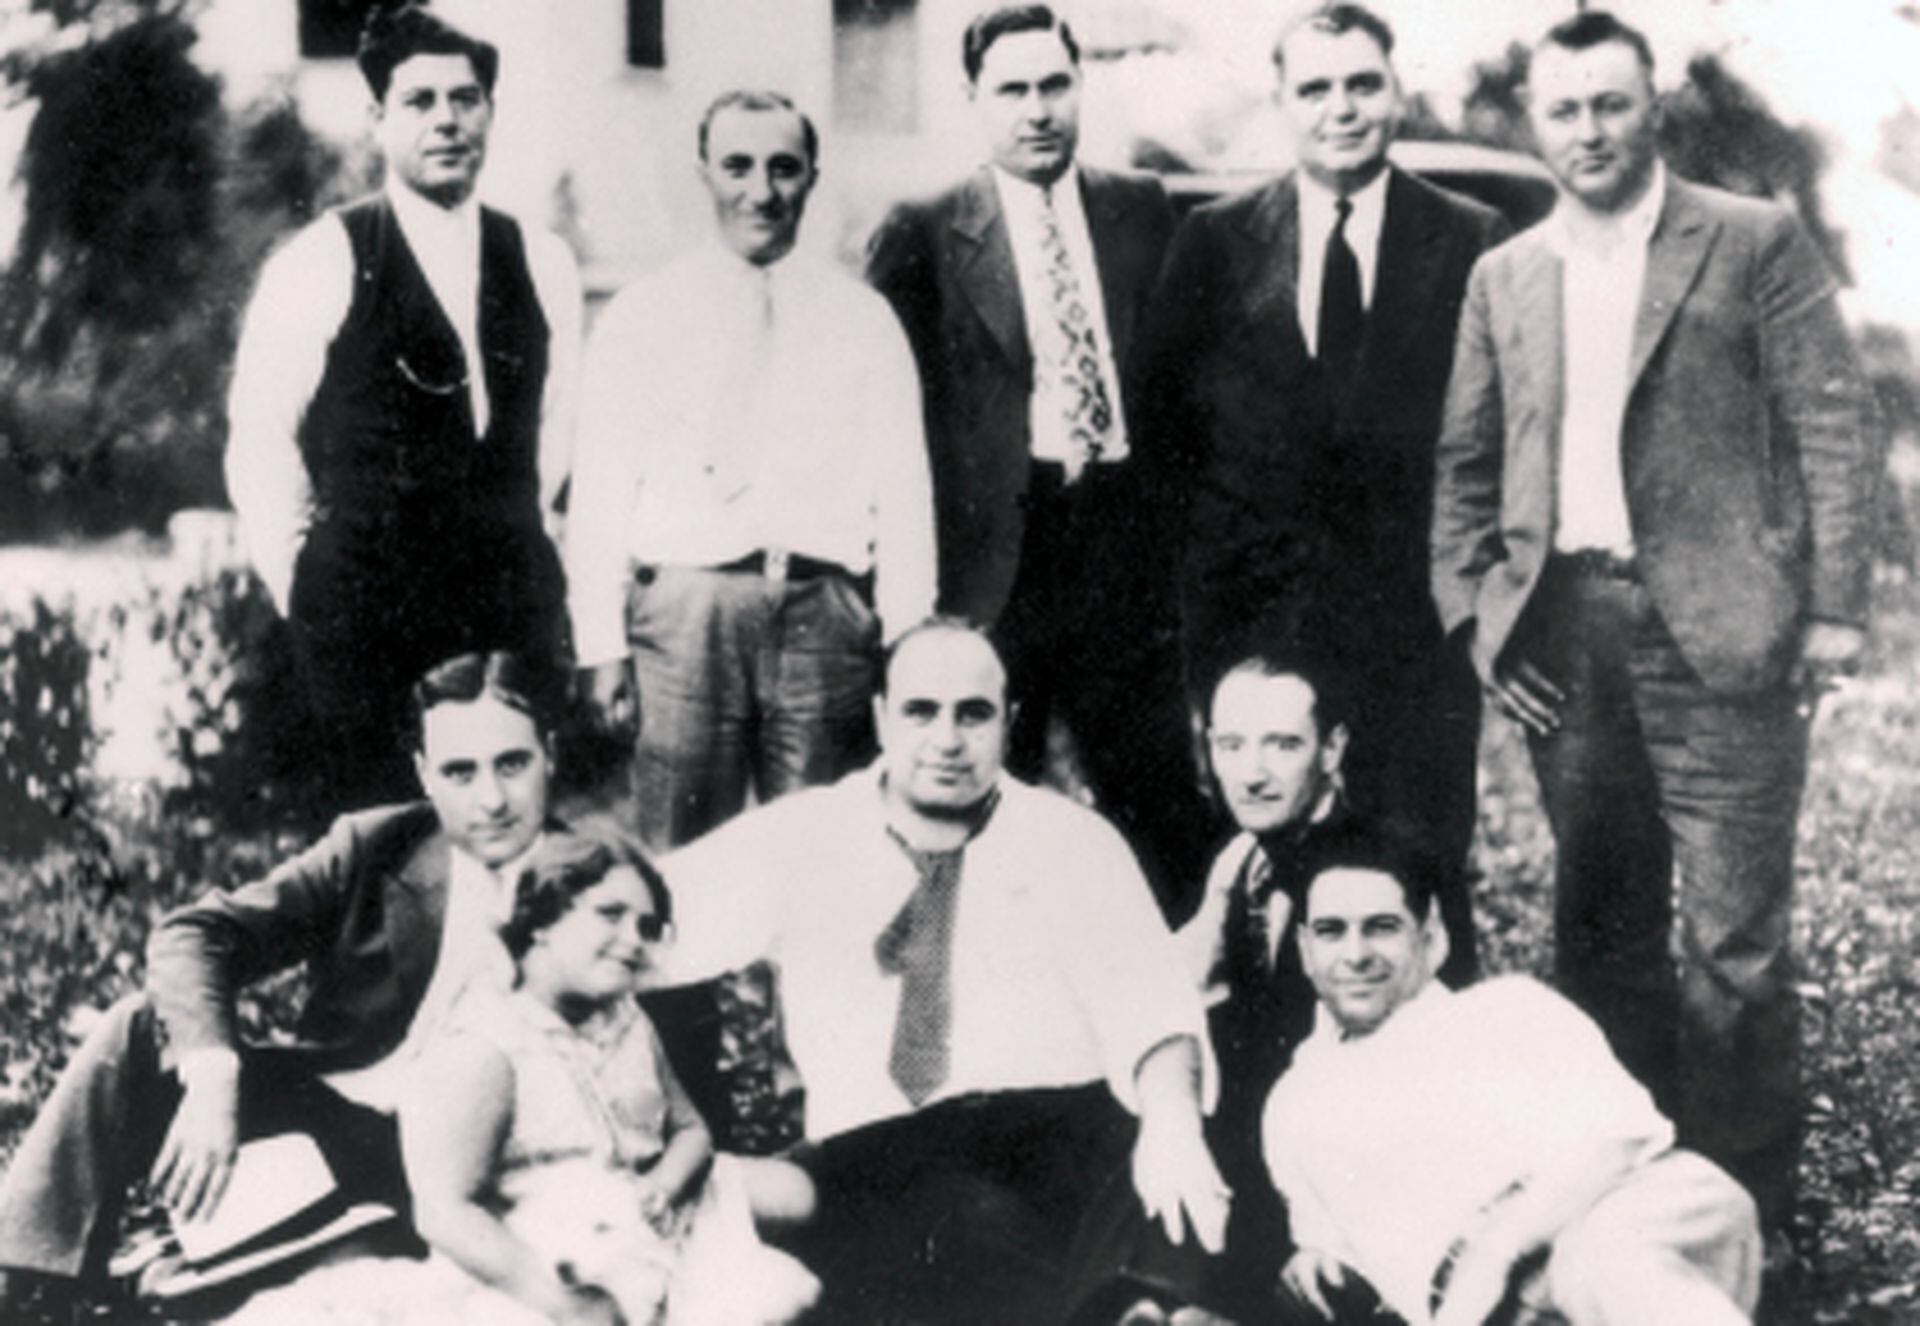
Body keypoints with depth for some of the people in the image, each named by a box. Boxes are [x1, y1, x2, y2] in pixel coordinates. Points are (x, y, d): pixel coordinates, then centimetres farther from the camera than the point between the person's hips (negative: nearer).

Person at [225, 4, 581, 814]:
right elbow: (259, 443, -1)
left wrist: (509, 532, 10)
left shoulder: (543, 265, 8)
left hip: (513, 601, 4)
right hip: (367, 612, -3)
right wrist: (302, 583, 1)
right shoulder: (320, 265, -3)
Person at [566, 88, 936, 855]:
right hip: (687, 609, -1)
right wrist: (602, 643, -2)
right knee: (680, 855, -2)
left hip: (826, 611, 1)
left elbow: (902, 491, 8)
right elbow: (598, 491, 6)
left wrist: (907, 649, -1)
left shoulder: (863, 321, 12)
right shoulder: (641, 317, 10)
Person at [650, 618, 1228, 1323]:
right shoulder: (802, 836, 15)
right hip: (864, 1155, 2)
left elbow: (1152, 1009, 3)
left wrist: (1172, 1123, -17)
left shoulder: (1073, 840, 13)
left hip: (1056, 1130, -2)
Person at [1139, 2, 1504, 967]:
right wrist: (1218, 530, 3)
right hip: (1254, 607, 1)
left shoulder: (1472, 239, 4)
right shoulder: (1213, 239, 8)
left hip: (1416, 606, -1)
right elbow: (1164, 409, 11)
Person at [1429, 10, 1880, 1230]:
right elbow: (1466, 463, 16)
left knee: (1733, 935, -3)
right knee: (1601, 928, 12)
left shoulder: (1755, 244, 1)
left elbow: (1836, 428, -3)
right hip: (1565, 638, 4)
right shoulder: (1504, 278, 14)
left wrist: (1834, 607, -10)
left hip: (1720, 631, -4)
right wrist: (1473, 610, 5)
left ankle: (1743, 1206, 11)